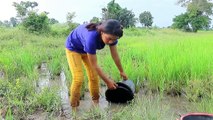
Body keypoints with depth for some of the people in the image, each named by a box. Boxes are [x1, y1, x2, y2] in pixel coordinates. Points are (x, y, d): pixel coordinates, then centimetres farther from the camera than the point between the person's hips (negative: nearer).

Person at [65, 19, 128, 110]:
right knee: (78, 78, -16)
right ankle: (74, 106, 1)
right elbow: (94, 65, -32)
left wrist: (121, 71, 3)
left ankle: (96, 102, 21)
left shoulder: (111, 36, -26)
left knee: (94, 77, 3)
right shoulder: (91, 38, -44)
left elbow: (115, 55, -9)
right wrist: (107, 81, -23)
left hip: (86, 49, 6)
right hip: (73, 48, -6)